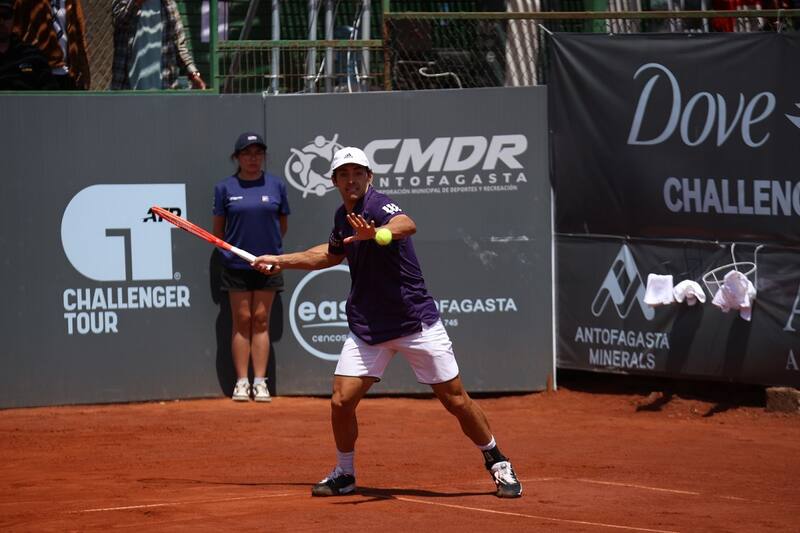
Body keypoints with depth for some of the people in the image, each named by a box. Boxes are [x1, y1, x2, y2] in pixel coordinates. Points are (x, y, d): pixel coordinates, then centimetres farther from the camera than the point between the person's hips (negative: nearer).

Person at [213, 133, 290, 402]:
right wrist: (231, 249, 5)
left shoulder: (276, 185, 3)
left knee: (261, 320, 3)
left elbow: (283, 223, 13)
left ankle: (260, 382, 4)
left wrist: (270, 246, 10)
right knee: (242, 320, 1)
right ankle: (241, 382, 3)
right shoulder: (225, 188, 1)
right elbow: (218, 229, 9)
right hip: (237, 265, -1)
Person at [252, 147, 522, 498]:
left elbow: (407, 225, -43)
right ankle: (344, 474, 17)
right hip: (366, 327, 6)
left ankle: (498, 465, 18)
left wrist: (376, 233, -63)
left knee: (455, 400, -1)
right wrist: (282, 261, 33)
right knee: (341, 401, -5)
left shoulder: (377, 206, -17)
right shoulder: (343, 217, 7)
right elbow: (332, 253, 31)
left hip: (415, 321, -6)